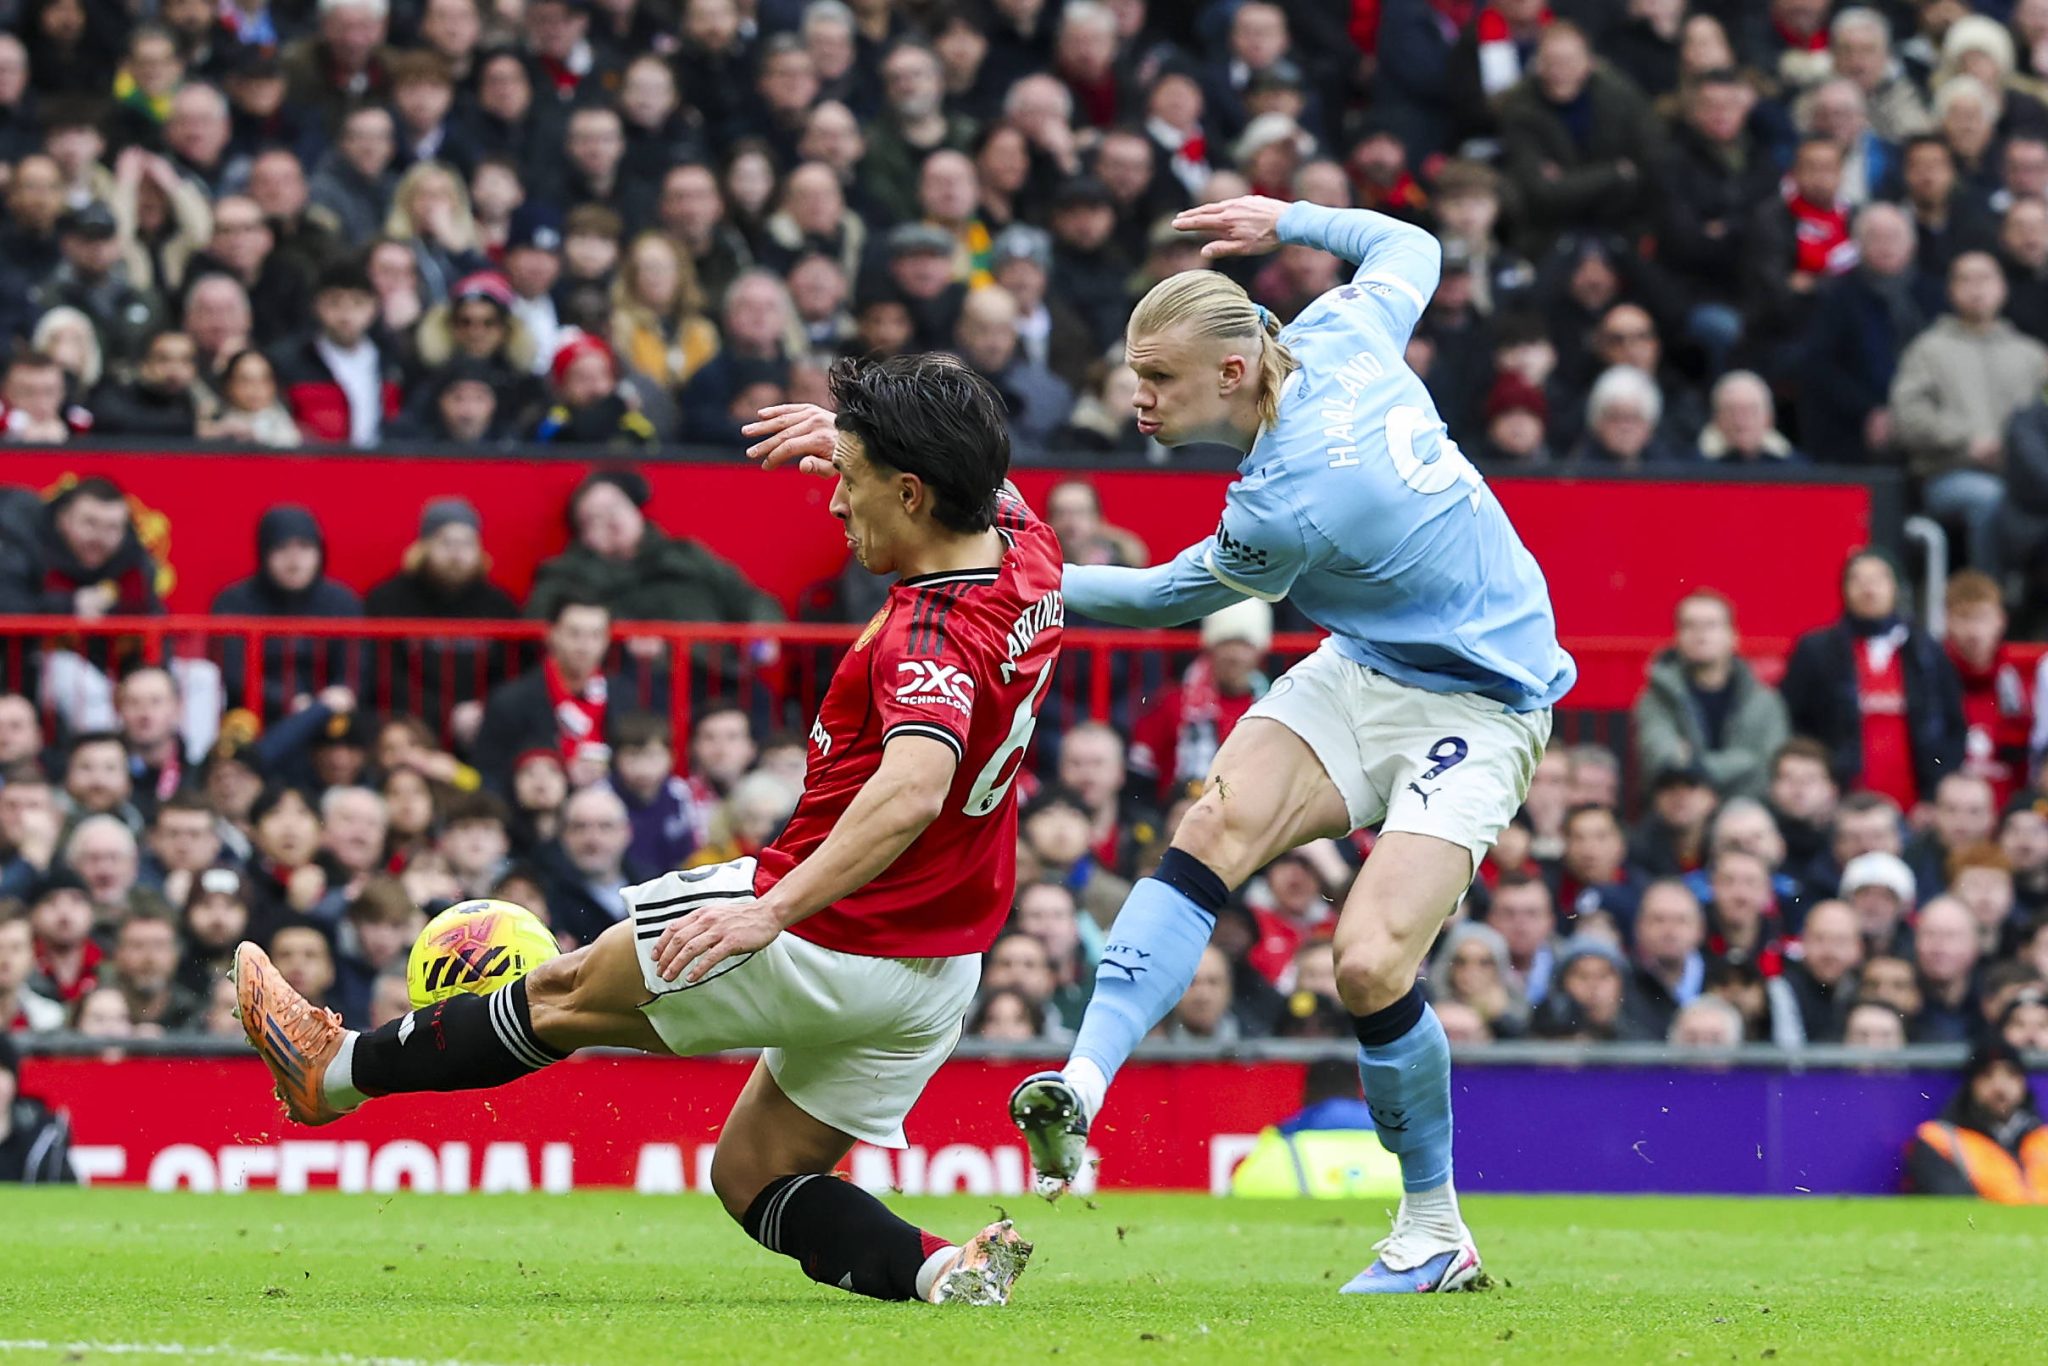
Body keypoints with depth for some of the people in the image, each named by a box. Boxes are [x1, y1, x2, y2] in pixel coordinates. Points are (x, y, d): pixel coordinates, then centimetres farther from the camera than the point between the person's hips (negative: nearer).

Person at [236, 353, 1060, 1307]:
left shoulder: (936, 638, -29)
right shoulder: (1026, 550, -3)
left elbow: (912, 787, -48)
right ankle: (940, 1269, -4)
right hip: (940, 968, 8)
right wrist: (855, 438, 16)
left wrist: (772, 909, -52)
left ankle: (339, 1068, 32)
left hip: (826, 940, -8)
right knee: (752, 1178, 18)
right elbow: (985, 484, 23)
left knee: (568, 992, 14)